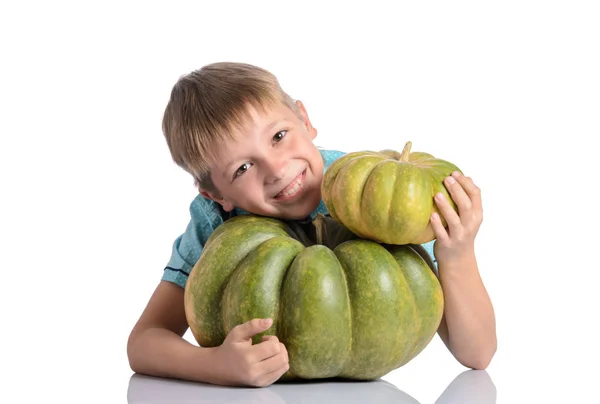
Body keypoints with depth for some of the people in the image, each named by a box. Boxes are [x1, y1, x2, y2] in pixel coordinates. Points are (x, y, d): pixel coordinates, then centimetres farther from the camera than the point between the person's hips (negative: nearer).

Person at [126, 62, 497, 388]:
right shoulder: (216, 219, -19)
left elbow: (477, 355, -21)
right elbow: (142, 343, -21)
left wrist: (457, 258, -40)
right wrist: (221, 365, -42)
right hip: (253, 394, 0)